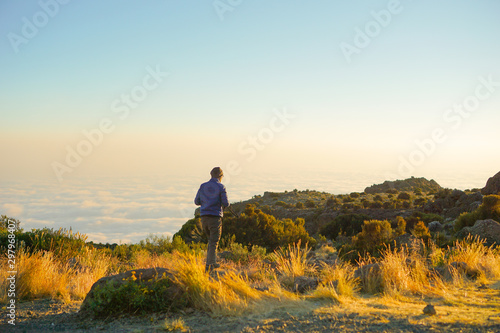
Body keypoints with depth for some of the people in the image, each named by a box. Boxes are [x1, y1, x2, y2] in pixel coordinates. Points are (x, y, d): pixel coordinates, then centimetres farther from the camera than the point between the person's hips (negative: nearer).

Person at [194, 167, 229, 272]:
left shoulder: (203, 186, 7)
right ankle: (209, 265, -6)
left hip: (204, 217, 5)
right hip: (215, 217, -5)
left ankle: (213, 262, 19)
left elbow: (197, 201, 9)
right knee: (214, 242, 1)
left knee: (212, 239, 22)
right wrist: (224, 204, 14)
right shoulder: (221, 187, -6)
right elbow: (225, 204, -10)